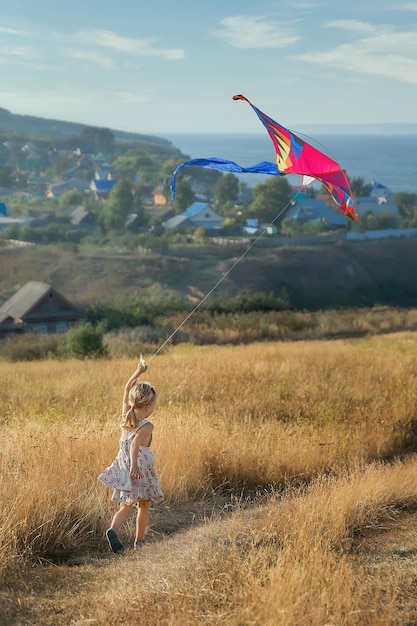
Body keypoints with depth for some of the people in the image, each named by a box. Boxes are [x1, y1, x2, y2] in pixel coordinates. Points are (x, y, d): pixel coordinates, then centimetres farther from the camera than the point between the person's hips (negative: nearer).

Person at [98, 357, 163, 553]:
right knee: (144, 506, 15)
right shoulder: (146, 426, -17)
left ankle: (113, 529, -19)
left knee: (125, 507, 7)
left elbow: (127, 390, 13)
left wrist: (138, 372, 18)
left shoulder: (126, 417, 1)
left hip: (123, 469, 5)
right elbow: (135, 441, -35)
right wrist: (134, 464, -44)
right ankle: (139, 541, 23)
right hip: (141, 471, -5)